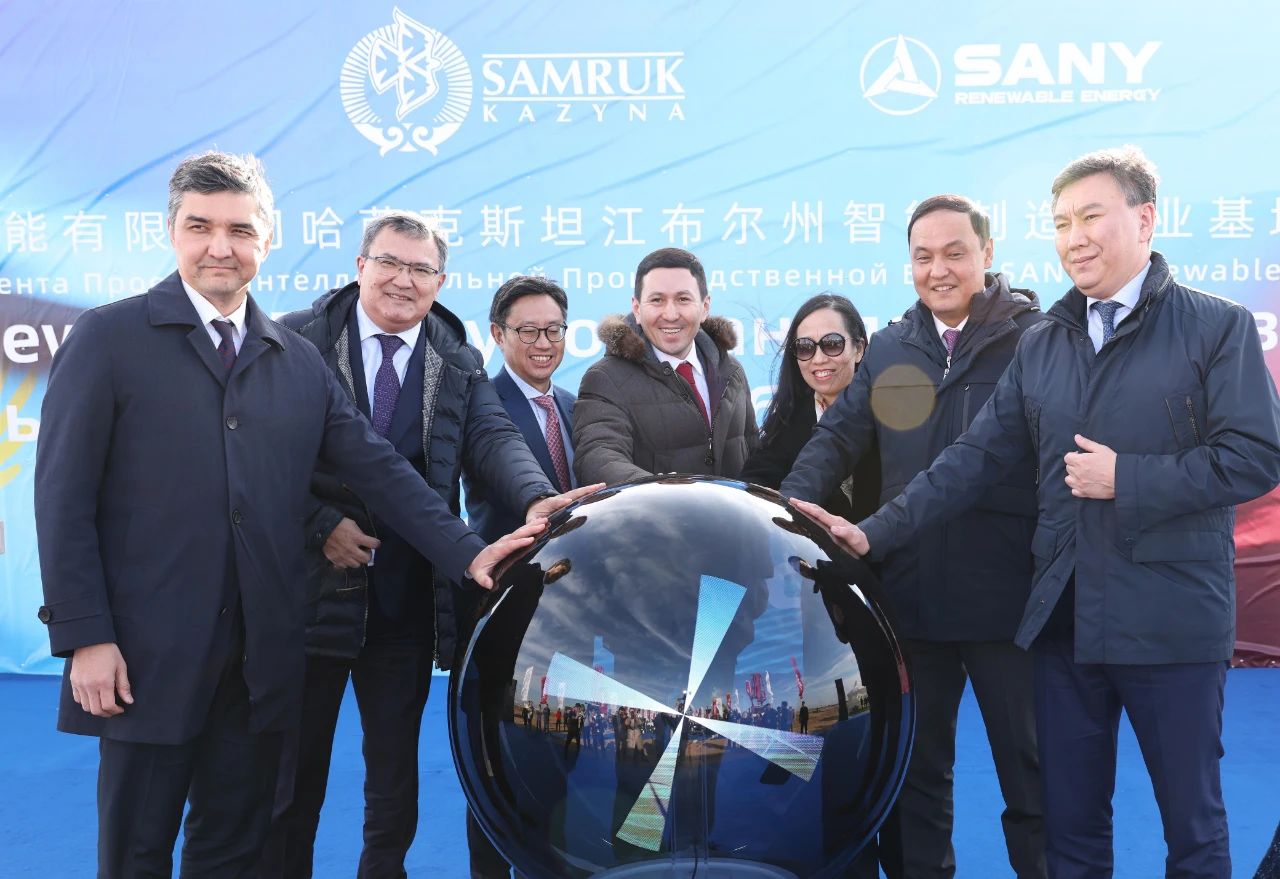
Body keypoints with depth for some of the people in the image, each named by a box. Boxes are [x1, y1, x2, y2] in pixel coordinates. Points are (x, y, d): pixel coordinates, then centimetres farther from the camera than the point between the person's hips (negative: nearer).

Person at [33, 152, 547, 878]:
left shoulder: (300, 361, 10)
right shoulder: (109, 337, -2)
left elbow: (379, 469, 6)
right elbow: (64, 495, -6)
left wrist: (467, 552, -6)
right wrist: (84, 636, -12)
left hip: (264, 657, 4)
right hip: (147, 654, -4)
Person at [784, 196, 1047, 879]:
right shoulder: (890, 349, 9)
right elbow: (838, 438, 7)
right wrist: (789, 504, -11)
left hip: (1009, 596, -4)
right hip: (912, 593, 4)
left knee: (1028, 767, 11)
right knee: (914, 764, 17)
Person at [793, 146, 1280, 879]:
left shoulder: (1219, 326, -4)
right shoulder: (1041, 344, 9)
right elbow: (976, 458, 5)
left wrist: (1125, 479, -15)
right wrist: (874, 533, -2)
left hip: (1173, 615, -4)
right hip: (1064, 613, 4)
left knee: (1193, 820, 10)